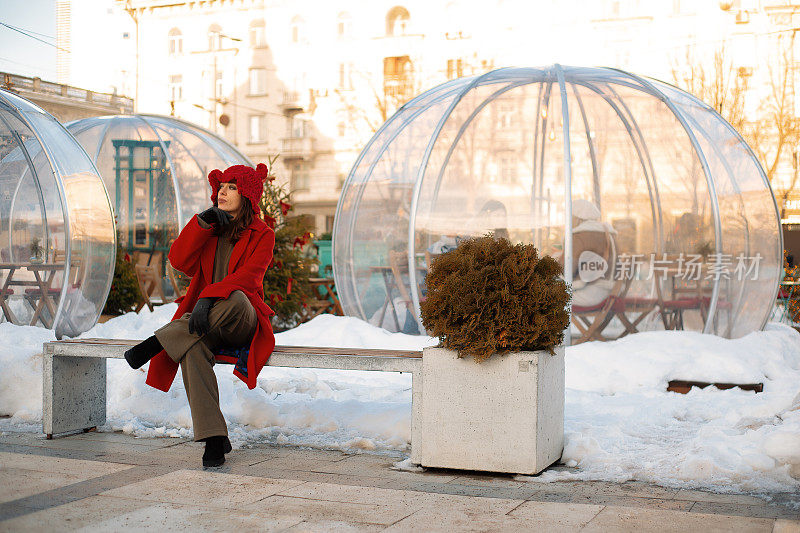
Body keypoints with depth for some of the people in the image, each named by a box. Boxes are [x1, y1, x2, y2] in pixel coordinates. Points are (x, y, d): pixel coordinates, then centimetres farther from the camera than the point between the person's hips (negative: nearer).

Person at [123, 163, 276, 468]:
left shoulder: (261, 235, 2)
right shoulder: (210, 228, 16)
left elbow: (248, 277, -16)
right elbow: (179, 261, 0)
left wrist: (209, 297, -31)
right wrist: (202, 222, -10)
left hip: (242, 320, -3)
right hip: (204, 319, 3)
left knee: (233, 298, -40)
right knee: (192, 351, -33)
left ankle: (158, 343, -29)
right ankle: (215, 439, -33)